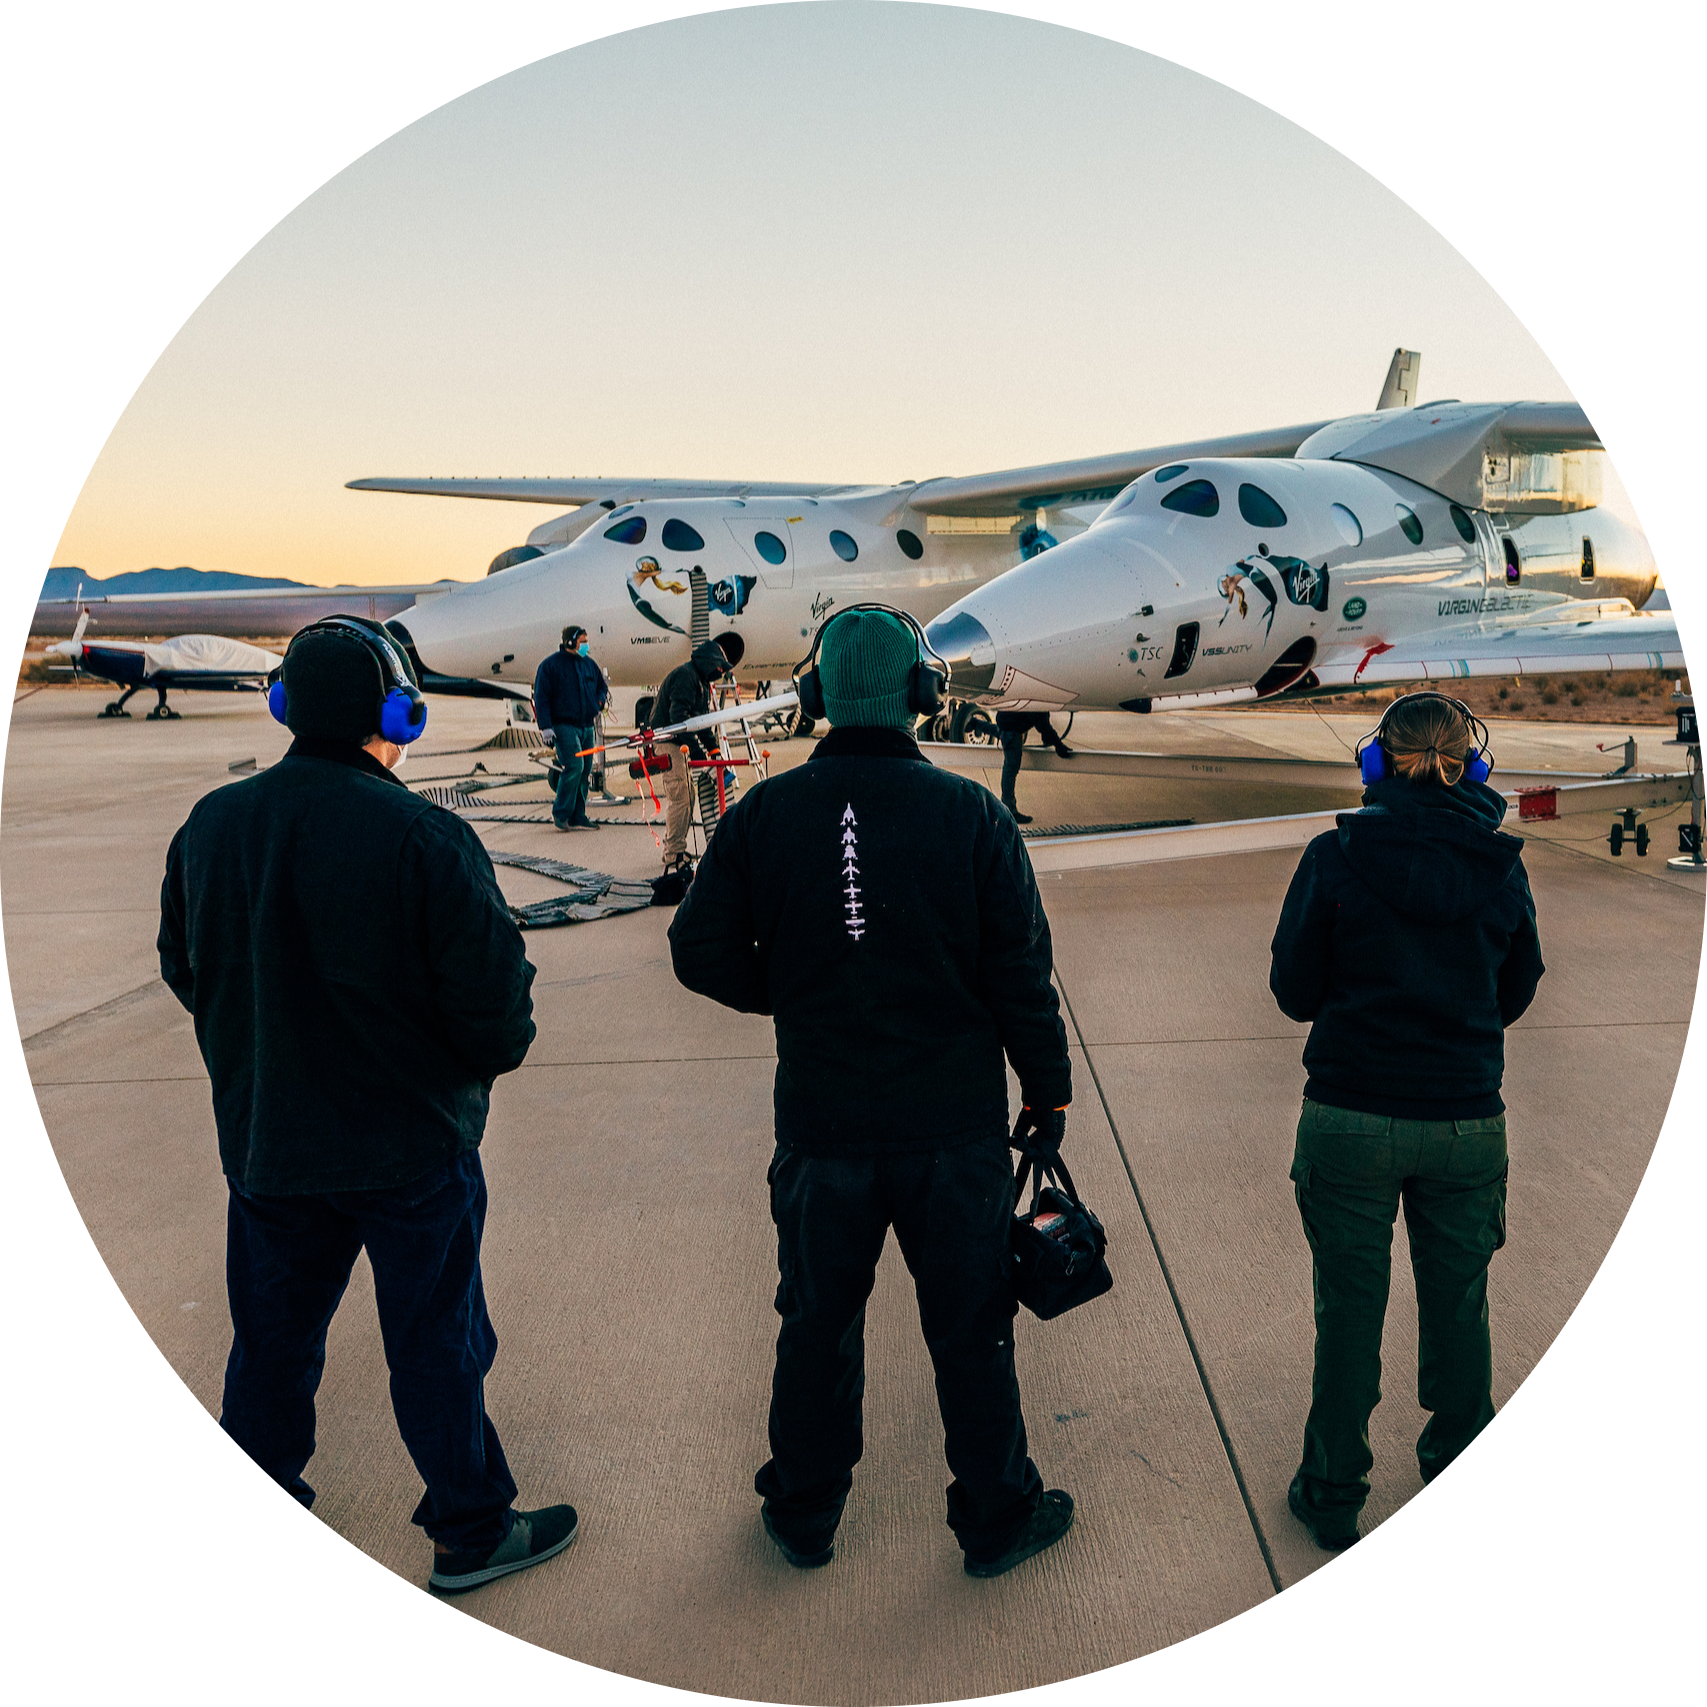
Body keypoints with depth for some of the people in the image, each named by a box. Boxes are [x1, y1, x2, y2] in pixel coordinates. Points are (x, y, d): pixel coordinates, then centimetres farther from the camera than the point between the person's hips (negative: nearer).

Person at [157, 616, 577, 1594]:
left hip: (264, 1139, 5)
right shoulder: (424, 838, -23)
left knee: (275, 1333, 22)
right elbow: (492, 991, -20)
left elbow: (186, 970, 8)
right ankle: (472, 1532, 26)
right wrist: (495, 1053, 2)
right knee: (436, 1343, 11)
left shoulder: (212, 825, -4)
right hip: (412, 1143, -5)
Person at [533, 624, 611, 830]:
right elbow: (541, 698, -6)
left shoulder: (589, 664, 14)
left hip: (587, 726, 7)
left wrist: (599, 701, 6)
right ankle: (560, 813, -6)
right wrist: (546, 726, -15)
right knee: (574, 766, -19)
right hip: (564, 726, -7)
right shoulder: (550, 665, -3)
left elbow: (602, 686, 28)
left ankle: (577, 817, 12)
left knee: (584, 772, 5)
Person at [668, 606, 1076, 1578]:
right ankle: (998, 1520, 33)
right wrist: (1049, 1092, 5)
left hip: (822, 1128, 1)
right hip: (957, 1125, -1)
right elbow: (1021, 972, -8)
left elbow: (703, 952, -5)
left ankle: (804, 1516, 37)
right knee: (972, 1330, 15)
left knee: (819, 1324, 19)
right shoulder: (970, 812, -11)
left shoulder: (765, 813, -7)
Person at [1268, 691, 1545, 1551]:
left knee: (1350, 1312, 11)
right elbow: (1514, 995, 8)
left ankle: (1333, 1496, 26)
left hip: (1350, 1119, -2)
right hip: (1467, 1121, 2)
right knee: (1457, 1306, 20)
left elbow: (1295, 990, -4)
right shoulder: (1499, 863, -3)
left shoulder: (1335, 855, -11)